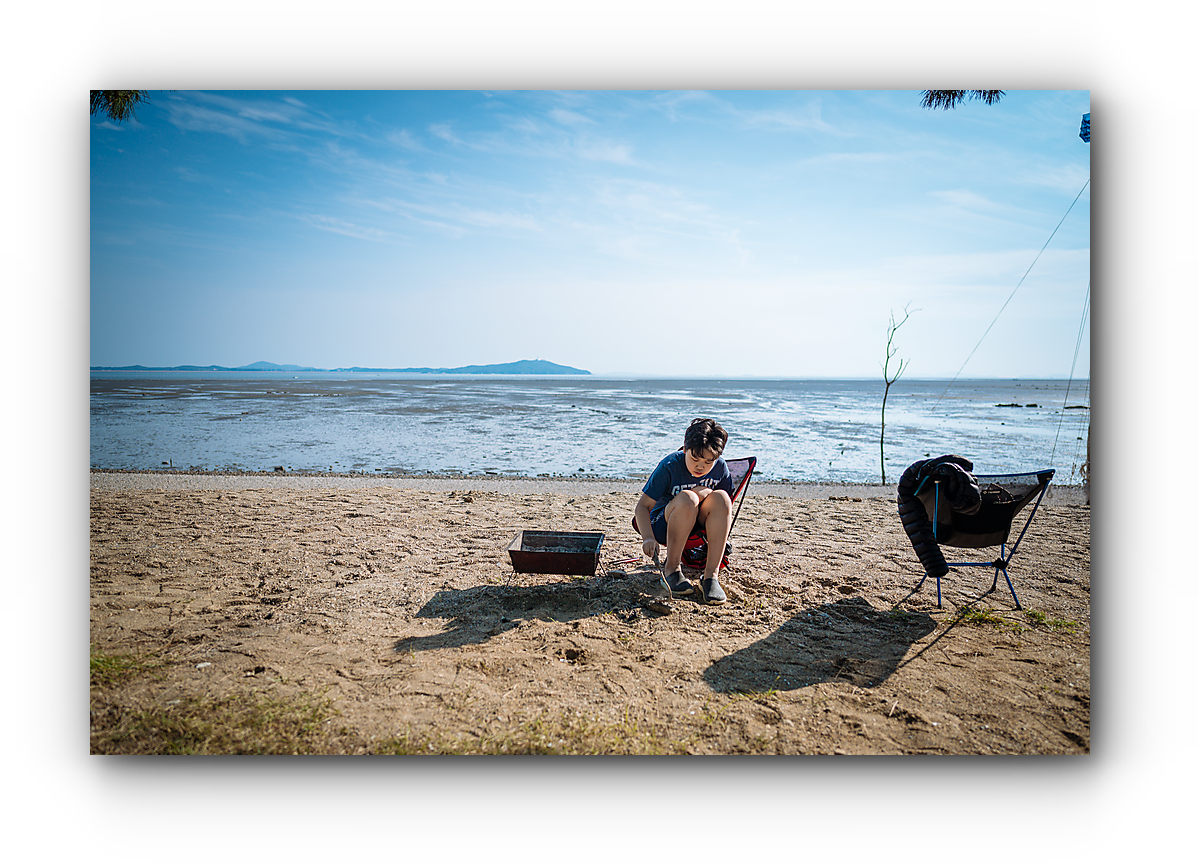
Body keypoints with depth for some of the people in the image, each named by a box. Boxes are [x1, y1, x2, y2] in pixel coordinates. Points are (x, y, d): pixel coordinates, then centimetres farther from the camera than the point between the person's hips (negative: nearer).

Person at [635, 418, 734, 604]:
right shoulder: (669, 466, -18)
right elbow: (643, 505, -18)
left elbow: (726, 505, 4)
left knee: (721, 497, -27)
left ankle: (711, 575, -26)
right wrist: (648, 537, -34)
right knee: (687, 499, -35)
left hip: (699, 527, 3)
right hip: (665, 525, -3)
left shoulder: (720, 467, -7)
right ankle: (672, 568, -21)